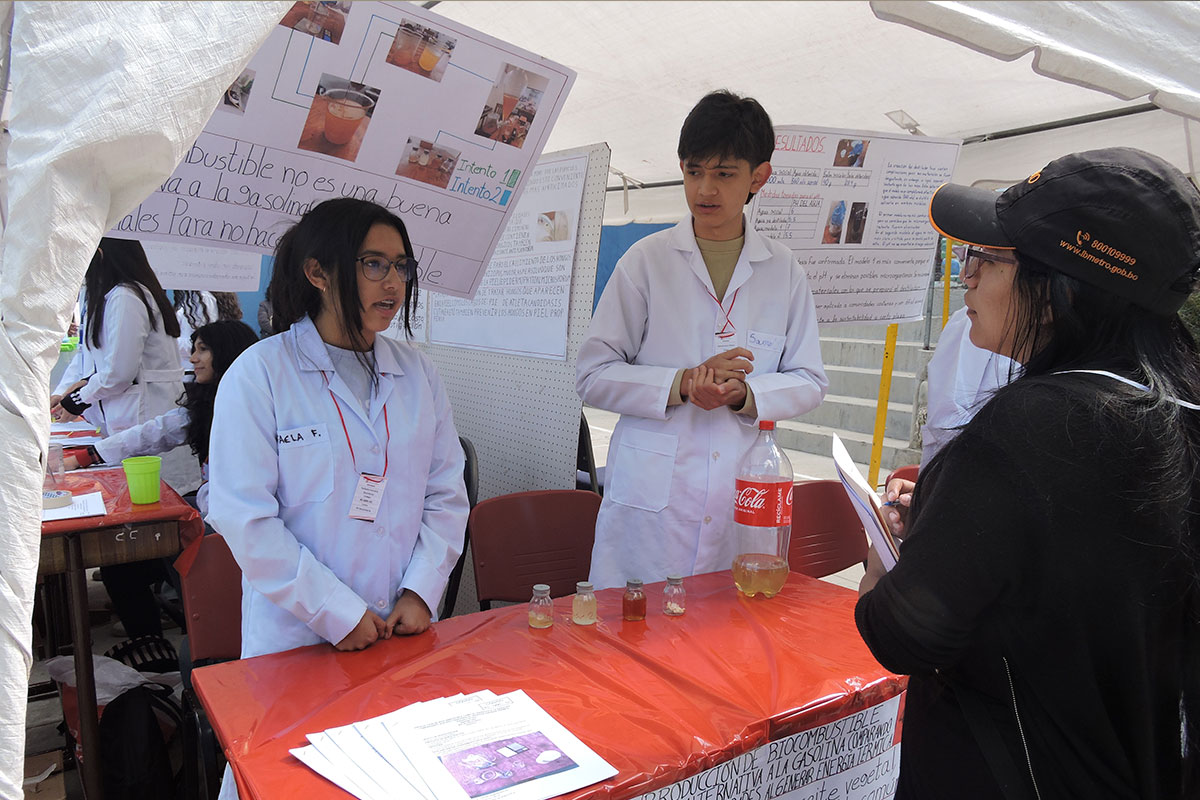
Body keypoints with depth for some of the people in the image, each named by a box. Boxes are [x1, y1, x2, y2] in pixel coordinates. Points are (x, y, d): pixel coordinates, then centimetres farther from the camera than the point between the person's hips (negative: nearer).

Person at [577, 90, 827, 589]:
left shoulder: (784, 272, 7)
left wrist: (745, 393, -10)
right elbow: (592, 376, -1)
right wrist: (683, 384, -15)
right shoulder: (646, 260, 1)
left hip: (744, 505, 2)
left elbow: (809, 381, 10)